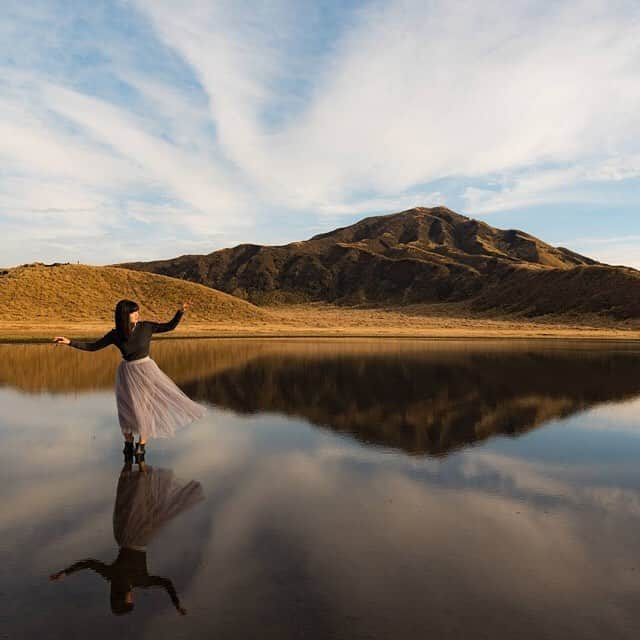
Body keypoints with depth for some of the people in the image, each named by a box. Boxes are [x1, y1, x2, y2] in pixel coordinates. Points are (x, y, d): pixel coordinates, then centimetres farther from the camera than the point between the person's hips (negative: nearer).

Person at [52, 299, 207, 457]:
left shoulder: (146, 326, -11)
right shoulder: (115, 334, -9)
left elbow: (170, 326, -4)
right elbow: (92, 346, -1)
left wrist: (181, 311, -17)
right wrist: (69, 342, -9)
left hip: (146, 370, 0)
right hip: (127, 373, 1)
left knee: (147, 406, 2)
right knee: (128, 409, 11)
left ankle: (141, 444, 19)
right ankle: (128, 442, 34)